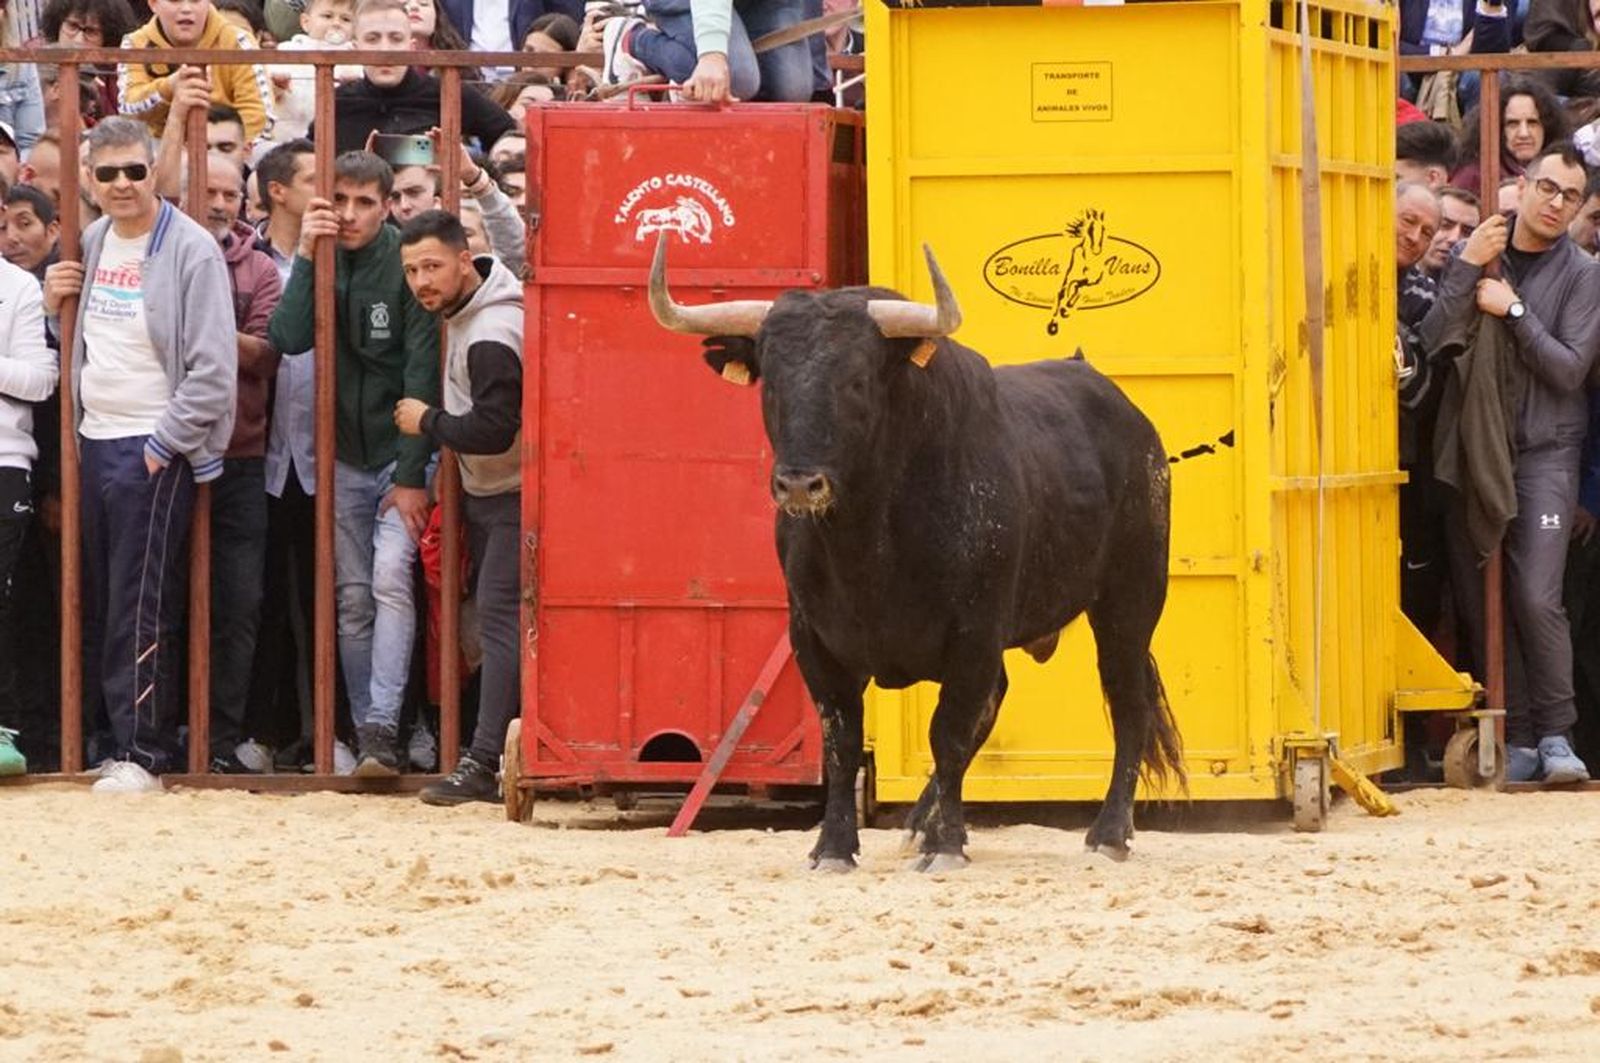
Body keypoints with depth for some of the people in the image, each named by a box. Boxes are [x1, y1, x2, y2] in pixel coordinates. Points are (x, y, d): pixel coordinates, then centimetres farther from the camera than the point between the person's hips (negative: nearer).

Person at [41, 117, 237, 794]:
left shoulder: (191, 250, -11)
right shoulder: (91, 243, 12)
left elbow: (213, 369, -15)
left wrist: (163, 447, -14)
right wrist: (53, 304, 3)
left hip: (153, 450, -7)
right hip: (93, 440, 7)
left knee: (143, 604, -6)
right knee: (95, 601, 7)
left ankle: (143, 751, -2)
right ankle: (106, 731, 13)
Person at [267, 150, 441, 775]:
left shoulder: (405, 266, -10)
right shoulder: (323, 263, 2)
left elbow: (422, 374, -12)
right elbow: (289, 338, -13)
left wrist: (412, 474, -15)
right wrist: (308, 257, -21)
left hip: (401, 455, -4)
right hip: (345, 458, 4)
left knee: (390, 578, -19)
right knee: (352, 598, 4)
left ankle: (383, 727, -24)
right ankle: (364, 730, 8)